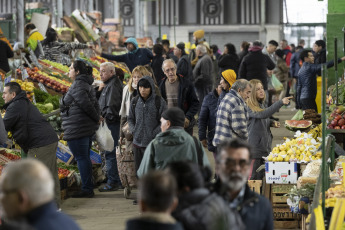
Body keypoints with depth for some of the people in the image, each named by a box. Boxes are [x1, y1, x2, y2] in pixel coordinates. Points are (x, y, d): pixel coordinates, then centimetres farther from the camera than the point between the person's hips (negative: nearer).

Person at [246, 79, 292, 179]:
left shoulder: (262, 104, 11)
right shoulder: (248, 106, -16)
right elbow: (262, 115, -33)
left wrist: (272, 123, 4)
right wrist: (281, 103, -36)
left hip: (265, 144, 8)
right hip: (254, 147, -8)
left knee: (262, 177, 13)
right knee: (252, 178, -6)